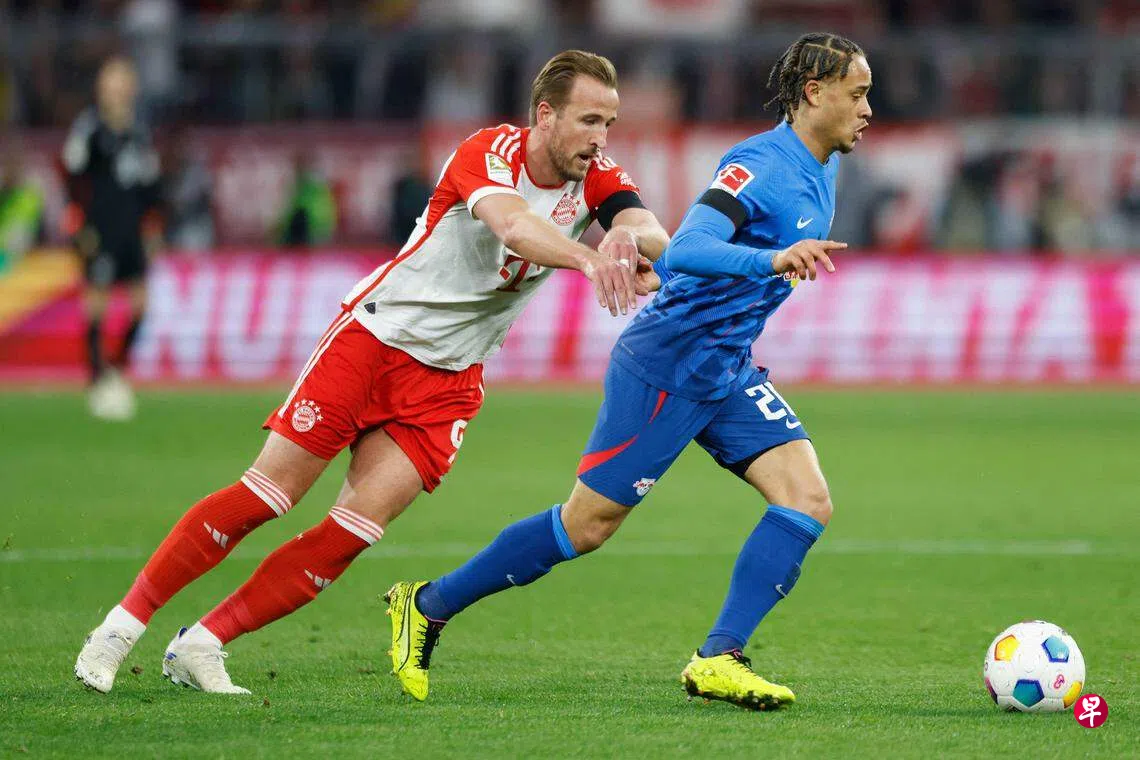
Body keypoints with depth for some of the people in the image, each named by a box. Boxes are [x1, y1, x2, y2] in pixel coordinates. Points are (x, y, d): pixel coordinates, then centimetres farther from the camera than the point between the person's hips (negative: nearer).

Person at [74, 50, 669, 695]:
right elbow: (510, 224, -39)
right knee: (267, 494, -8)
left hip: (448, 377, 4)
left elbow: (656, 238, -21)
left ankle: (201, 646, -3)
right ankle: (123, 625, 3)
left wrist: (630, 239, -45)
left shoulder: (597, 180, -4)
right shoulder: (490, 152, -19)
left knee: (359, 526, -11)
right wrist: (589, 258, -57)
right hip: (374, 333, -4)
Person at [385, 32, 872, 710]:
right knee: (587, 525, -2)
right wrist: (772, 259, -49)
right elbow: (682, 252, -35)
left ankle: (718, 660, -12)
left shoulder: (822, 171, 9)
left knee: (809, 501, -10)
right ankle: (427, 606, 15)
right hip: (666, 366, -9)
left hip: (728, 373, 9)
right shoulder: (761, 164, -20)